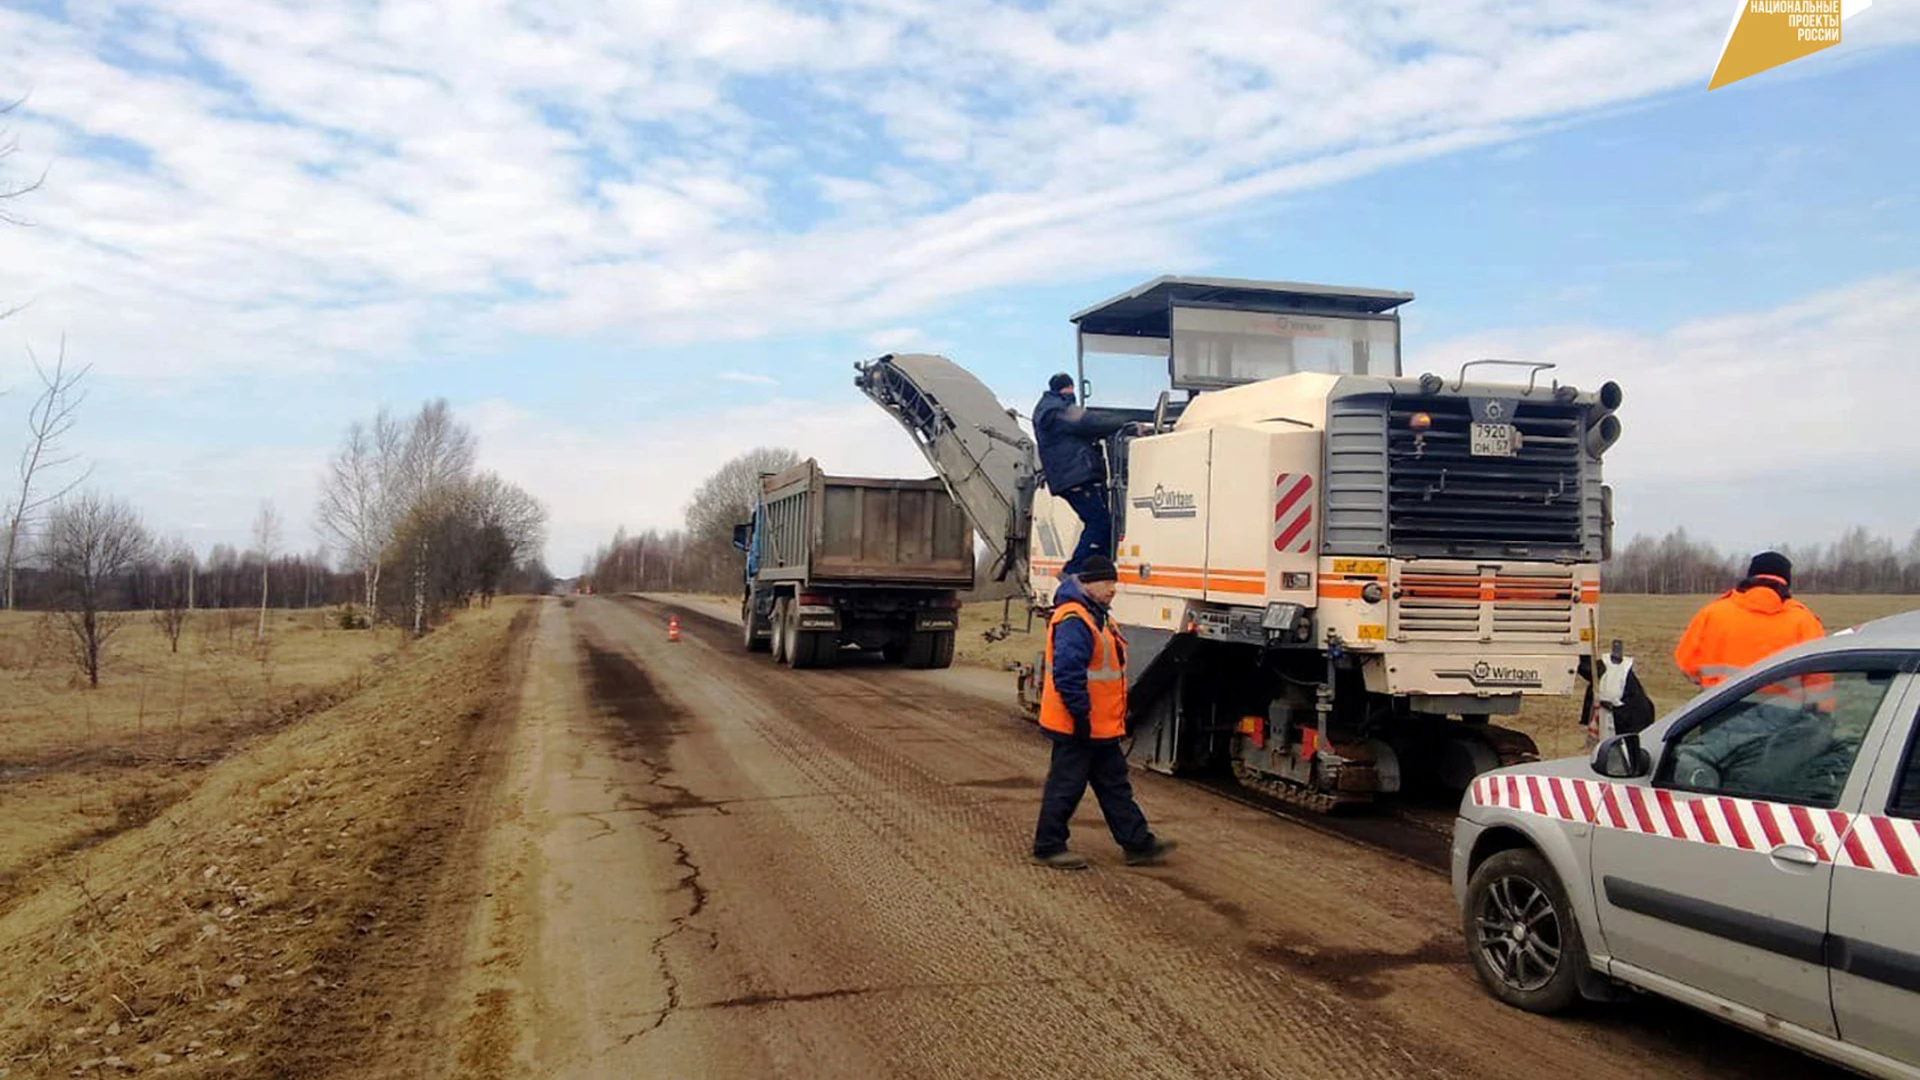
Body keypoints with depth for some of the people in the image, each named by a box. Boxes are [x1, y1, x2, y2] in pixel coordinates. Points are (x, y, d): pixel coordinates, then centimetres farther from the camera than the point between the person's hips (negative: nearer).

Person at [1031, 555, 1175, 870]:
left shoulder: (1098, 617, 15)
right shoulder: (1074, 620, -21)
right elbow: (1067, 672, -27)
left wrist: (1118, 714, 24)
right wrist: (1081, 714, -25)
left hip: (1102, 726, 11)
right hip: (1079, 726, -11)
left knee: (1115, 785, 15)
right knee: (1066, 786, 0)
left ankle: (1138, 843, 22)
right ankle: (1048, 847, 11)